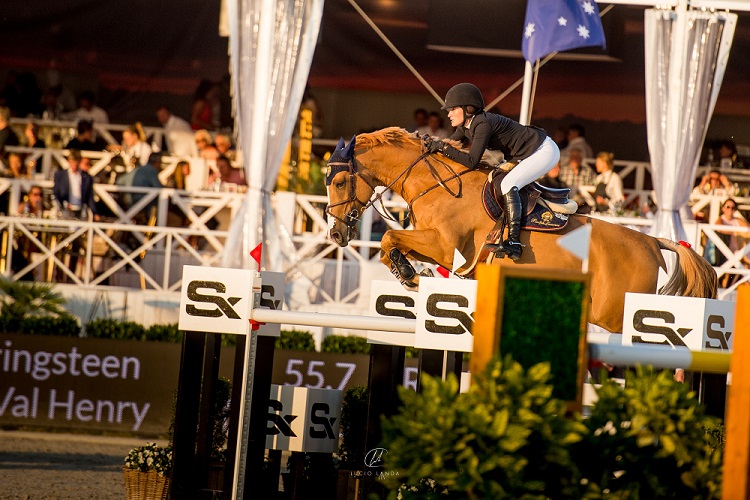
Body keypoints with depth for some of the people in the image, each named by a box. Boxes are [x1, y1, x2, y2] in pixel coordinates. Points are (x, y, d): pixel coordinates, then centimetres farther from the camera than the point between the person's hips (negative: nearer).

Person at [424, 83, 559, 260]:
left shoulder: (483, 124, -27)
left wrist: (442, 147, -28)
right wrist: (432, 143, -13)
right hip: (522, 156, 10)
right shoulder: (466, 126, 1)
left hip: (544, 151, -10)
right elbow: (450, 144, 7)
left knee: (508, 184, -26)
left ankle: (514, 242, -30)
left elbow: (472, 162, -31)